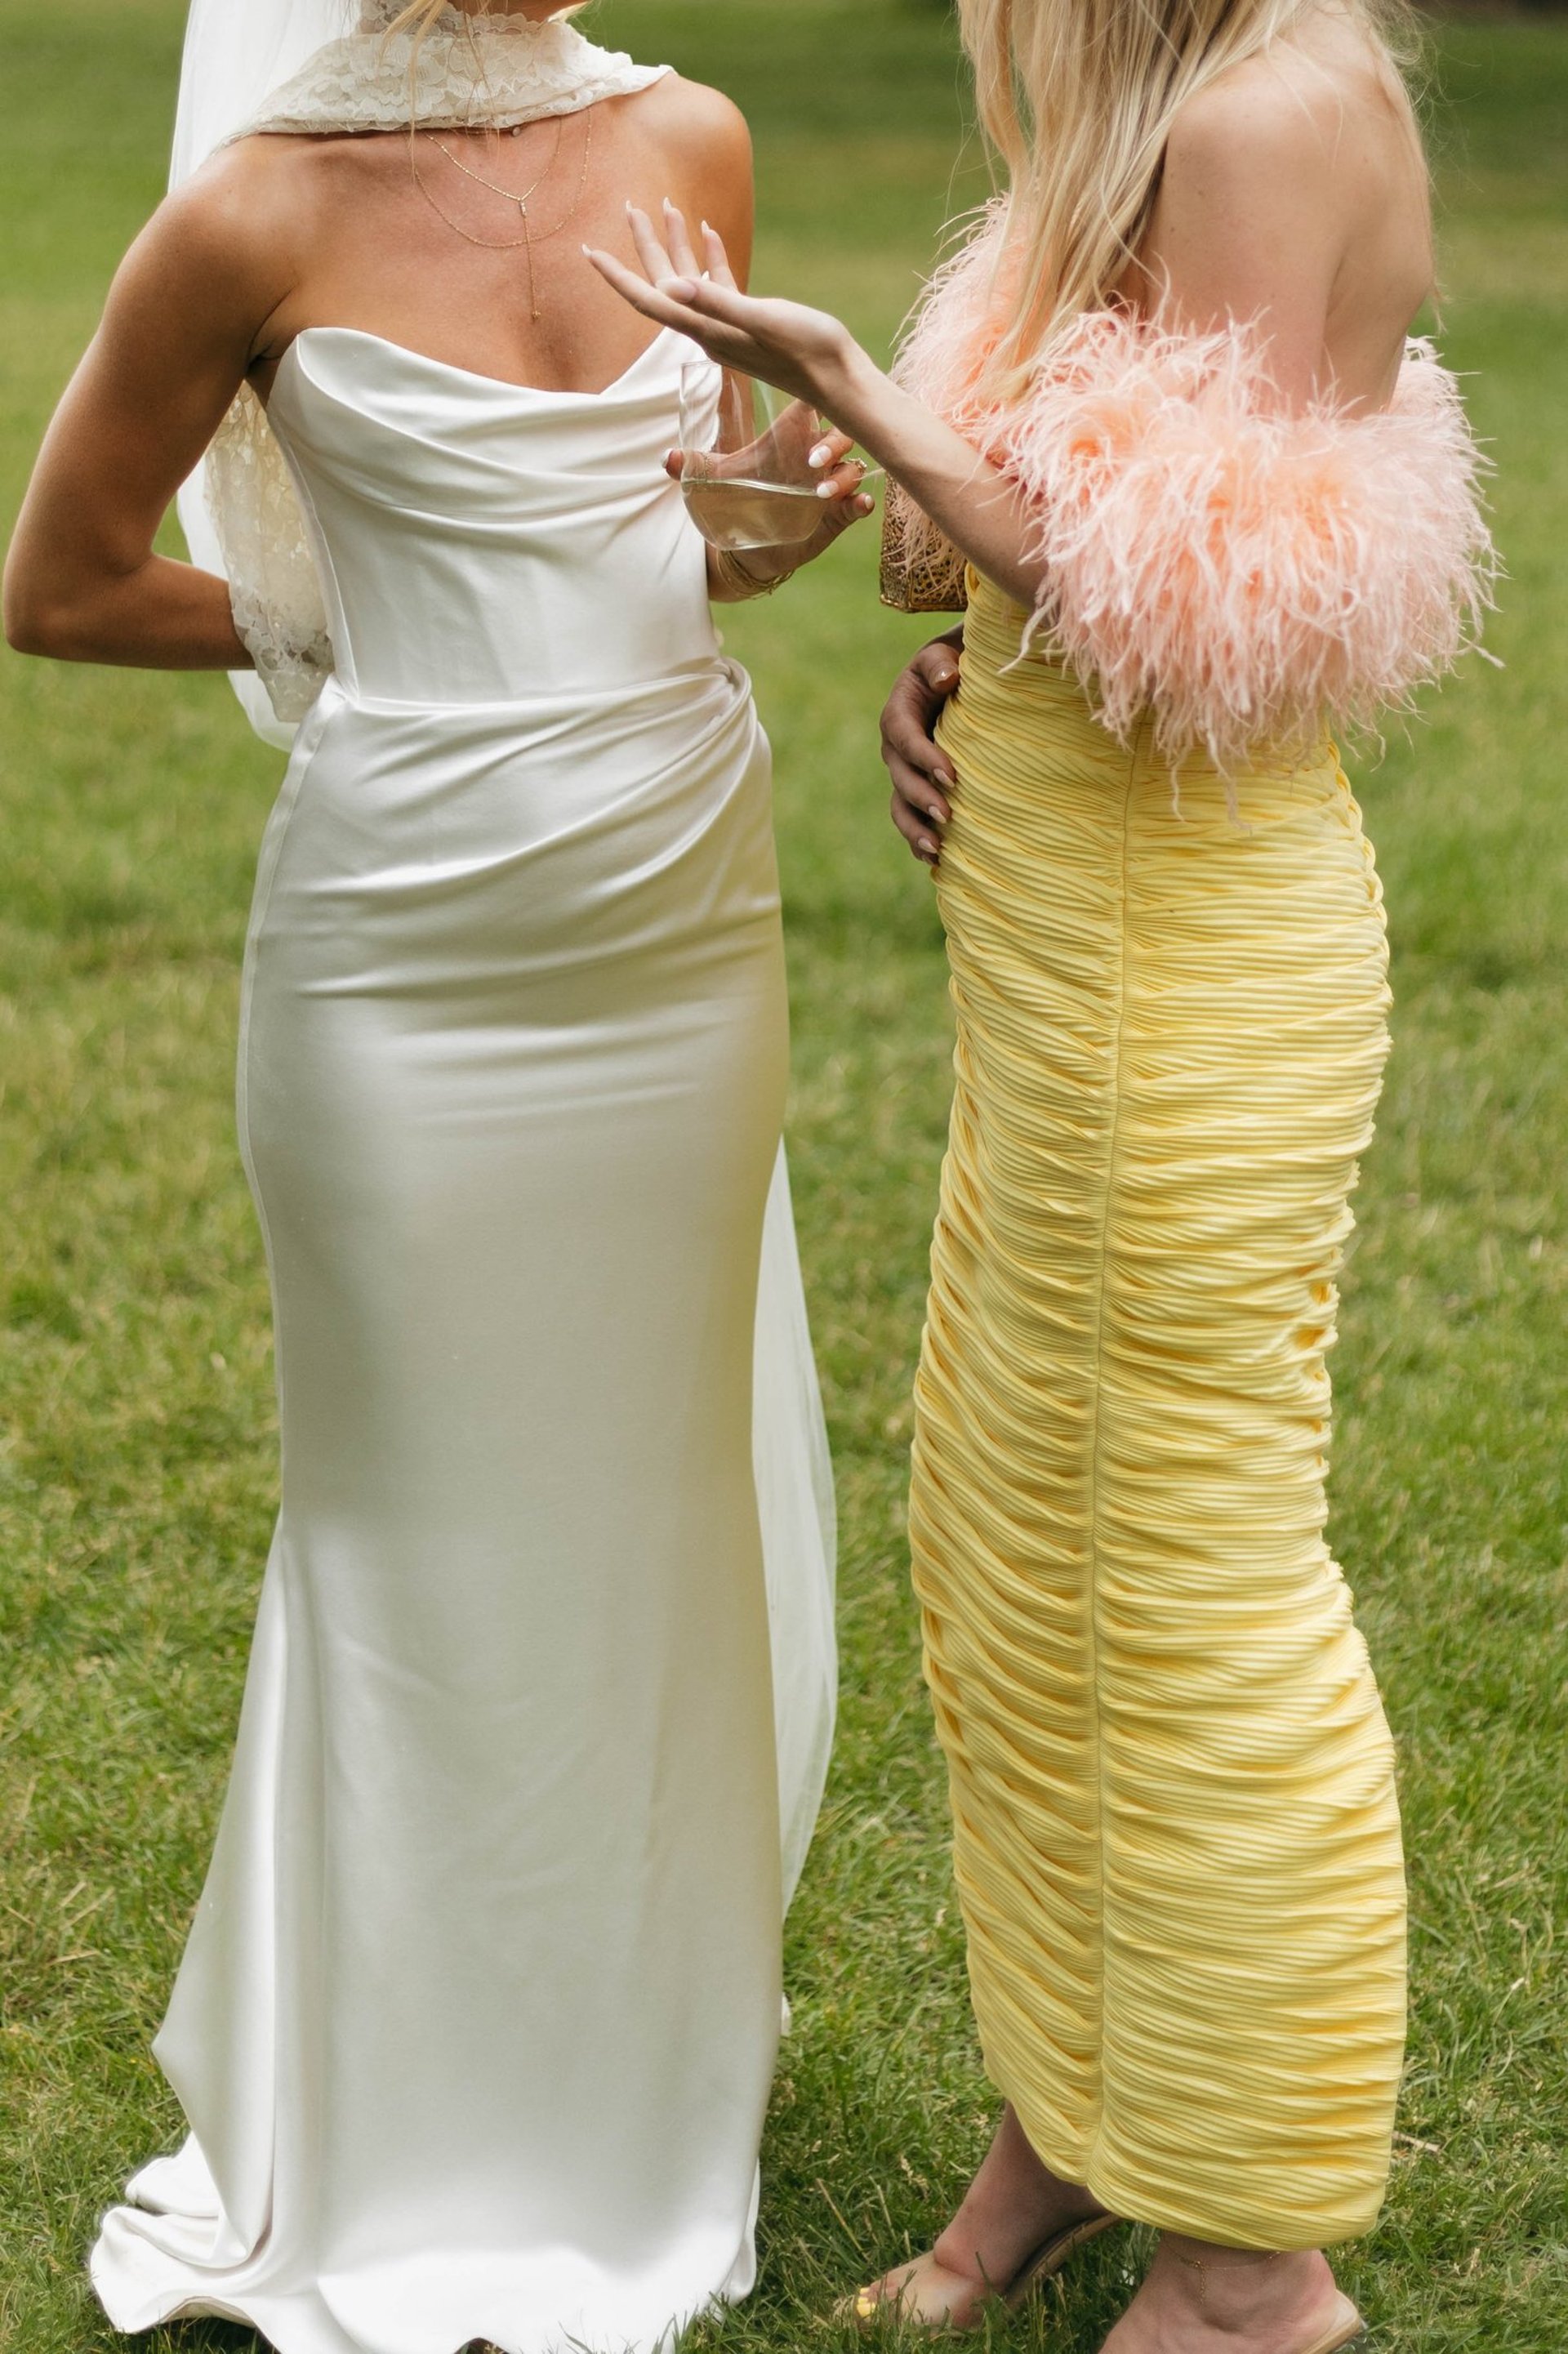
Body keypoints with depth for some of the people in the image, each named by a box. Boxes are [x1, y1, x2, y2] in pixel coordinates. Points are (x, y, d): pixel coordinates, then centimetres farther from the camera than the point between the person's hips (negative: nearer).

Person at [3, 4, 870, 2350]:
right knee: (429, 1525, 7)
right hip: (411, 951, -4)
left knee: (665, 1499, 14)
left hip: (686, 927, 5)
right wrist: (351, 642, -1)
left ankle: (638, 2077, 34)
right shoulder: (259, 214, -10)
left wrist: (793, 516, -5)